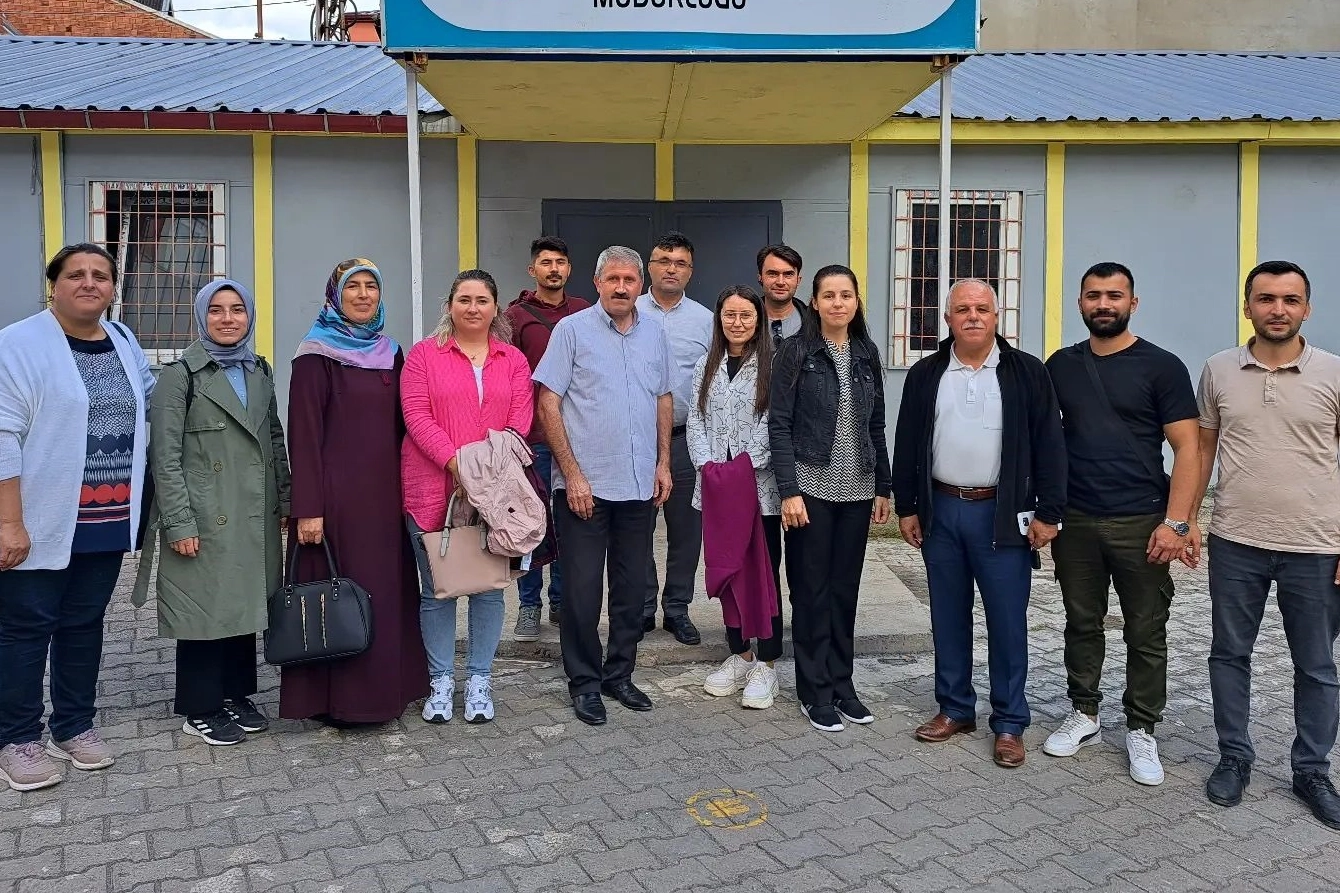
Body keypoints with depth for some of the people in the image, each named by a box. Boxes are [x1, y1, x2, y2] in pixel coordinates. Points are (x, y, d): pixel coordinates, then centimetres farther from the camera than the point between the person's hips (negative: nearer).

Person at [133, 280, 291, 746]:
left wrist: (284, 501, 10)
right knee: (205, 609, 3)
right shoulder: (181, 374, -6)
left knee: (245, 604, 11)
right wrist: (179, 523, -14)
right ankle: (200, 709, 17)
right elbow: (164, 455, -10)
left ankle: (236, 695, 26)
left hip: (253, 516, 5)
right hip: (205, 519, -5)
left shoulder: (259, 371, 12)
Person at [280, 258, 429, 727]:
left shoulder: (391, 354, 13)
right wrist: (308, 509, -15)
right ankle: (335, 699, 12)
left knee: (388, 589, 8)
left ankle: (385, 687, 21)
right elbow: (304, 434, -10)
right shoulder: (316, 355, -5)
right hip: (338, 495, -5)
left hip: (385, 495, 6)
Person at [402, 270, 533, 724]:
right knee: (436, 589, 6)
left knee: (488, 587, 6)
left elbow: (521, 420, 2)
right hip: (433, 490, -1)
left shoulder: (514, 360, 11)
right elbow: (416, 416, -6)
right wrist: (455, 461, -18)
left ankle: (479, 680, 20)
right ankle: (441, 681, 19)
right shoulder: (424, 354, 4)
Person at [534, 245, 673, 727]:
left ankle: (619, 675, 28)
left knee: (631, 588, 13)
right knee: (582, 589, 3)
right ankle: (584, 682, 18)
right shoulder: (572, 330, -5)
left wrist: (663, 463, 8)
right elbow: (548, 405, -8)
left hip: (640, 485, 5)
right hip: (584, 485, -4)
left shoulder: (654, 333, 9)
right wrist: (572, 474, -13)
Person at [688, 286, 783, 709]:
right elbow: (696, 421, 8)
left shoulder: (771, 364, -4)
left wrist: (748, 464, -16)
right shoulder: (707, 366, 12)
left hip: (761, 486, -5)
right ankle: (739, 655, 25)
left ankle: (766, 664, 11)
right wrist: (708, 465, -6)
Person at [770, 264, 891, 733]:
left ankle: (842, 683, 23)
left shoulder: (866, 354, 9)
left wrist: (883, 488, 10)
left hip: (856, 489, 4)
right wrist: (789, 491, -14)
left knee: (845, 588, 11)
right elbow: (779, 424, -8)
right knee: (812, 589, 4)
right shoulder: (795, 352, -5)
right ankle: (815, 691, 15)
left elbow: (876, 426, 12)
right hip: (811, 487, -4)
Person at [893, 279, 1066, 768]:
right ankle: (955, 708, 26)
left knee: (1007, 621, 2)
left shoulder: (1027, 372, -2)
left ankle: (1009, 723, 15)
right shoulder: (925, 374, 7)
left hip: (1002, 515, -3)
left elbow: (1049, 446, -3)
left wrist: (1047, 513, -7)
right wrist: (906, 507, 6)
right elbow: (907, 446, 10)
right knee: (948, 616, 12)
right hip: (941, 511, 3)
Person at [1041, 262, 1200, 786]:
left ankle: (1141, 732, 18)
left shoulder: (1161, 367, -3)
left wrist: (1175, 523, -14)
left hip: (1141, 523, -3)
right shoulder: (1060, 366, 7)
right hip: (1074, 521, 3)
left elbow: (1187, 448, -6)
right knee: (1082, 624, 13)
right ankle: (1084, 716, 27)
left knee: (1146, 633, 5)